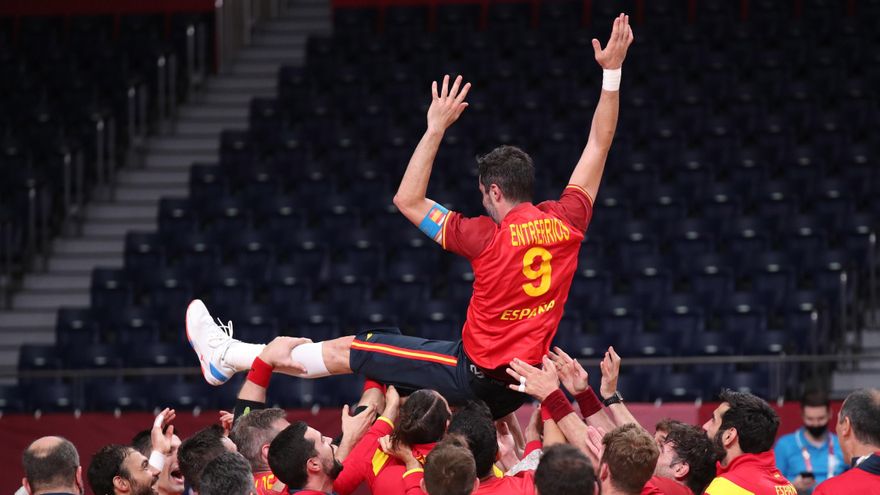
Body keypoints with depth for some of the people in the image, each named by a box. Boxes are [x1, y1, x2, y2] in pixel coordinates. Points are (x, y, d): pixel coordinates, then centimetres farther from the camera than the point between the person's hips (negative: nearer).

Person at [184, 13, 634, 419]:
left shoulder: (487, 237, -17)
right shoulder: (566, 221, -4)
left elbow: (408, 200, -7)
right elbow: (598, 145, 7)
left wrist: (436, 130, -6)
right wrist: (612, 71, 11)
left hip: (476, 375, -5)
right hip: (525, 383, 5)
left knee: (349, 351, 5)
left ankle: (225, 356, 14)